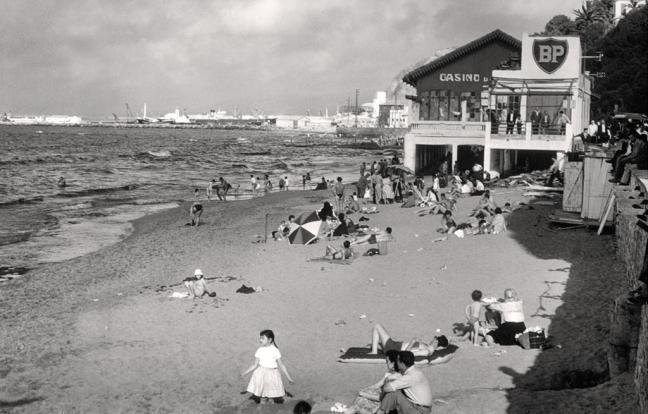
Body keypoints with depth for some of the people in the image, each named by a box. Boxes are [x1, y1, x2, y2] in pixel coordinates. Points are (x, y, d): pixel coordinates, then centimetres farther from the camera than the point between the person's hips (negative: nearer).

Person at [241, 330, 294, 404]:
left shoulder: (275, 351, -7)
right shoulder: (259, 351, -2)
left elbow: (281, 365, -1)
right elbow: (255, 365, 4)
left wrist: (289, 377, 0)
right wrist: (245, 373, 1)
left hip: (272, 374, -2)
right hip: (261, 374, 2)